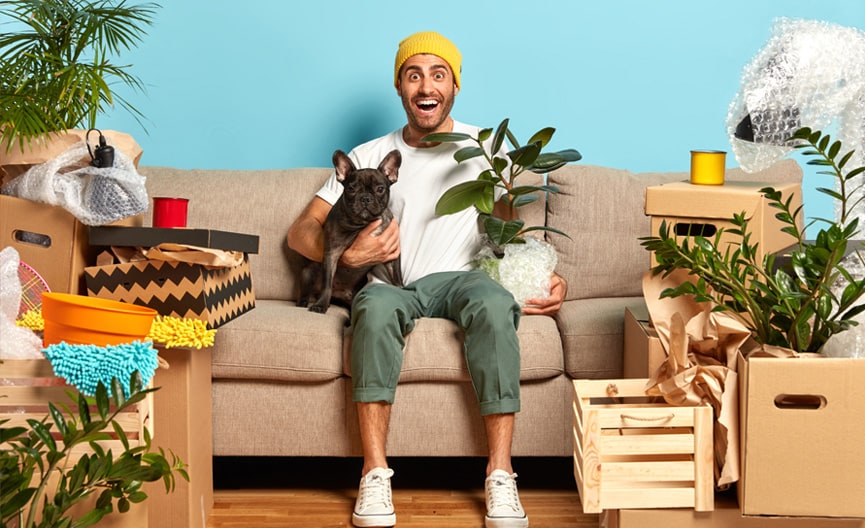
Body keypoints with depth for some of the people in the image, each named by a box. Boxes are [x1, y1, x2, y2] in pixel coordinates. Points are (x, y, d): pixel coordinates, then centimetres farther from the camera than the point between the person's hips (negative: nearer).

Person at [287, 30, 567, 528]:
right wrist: (349, 254, -12)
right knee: (377, 305, -38)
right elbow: (301, 231, 10)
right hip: (390, 282, 0)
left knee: (495, 303, -37)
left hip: (457, 278, 0)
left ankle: (500, 474, -39)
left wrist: (548, 275, -6)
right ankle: (375, 473, -39)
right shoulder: (369, 157, 15)